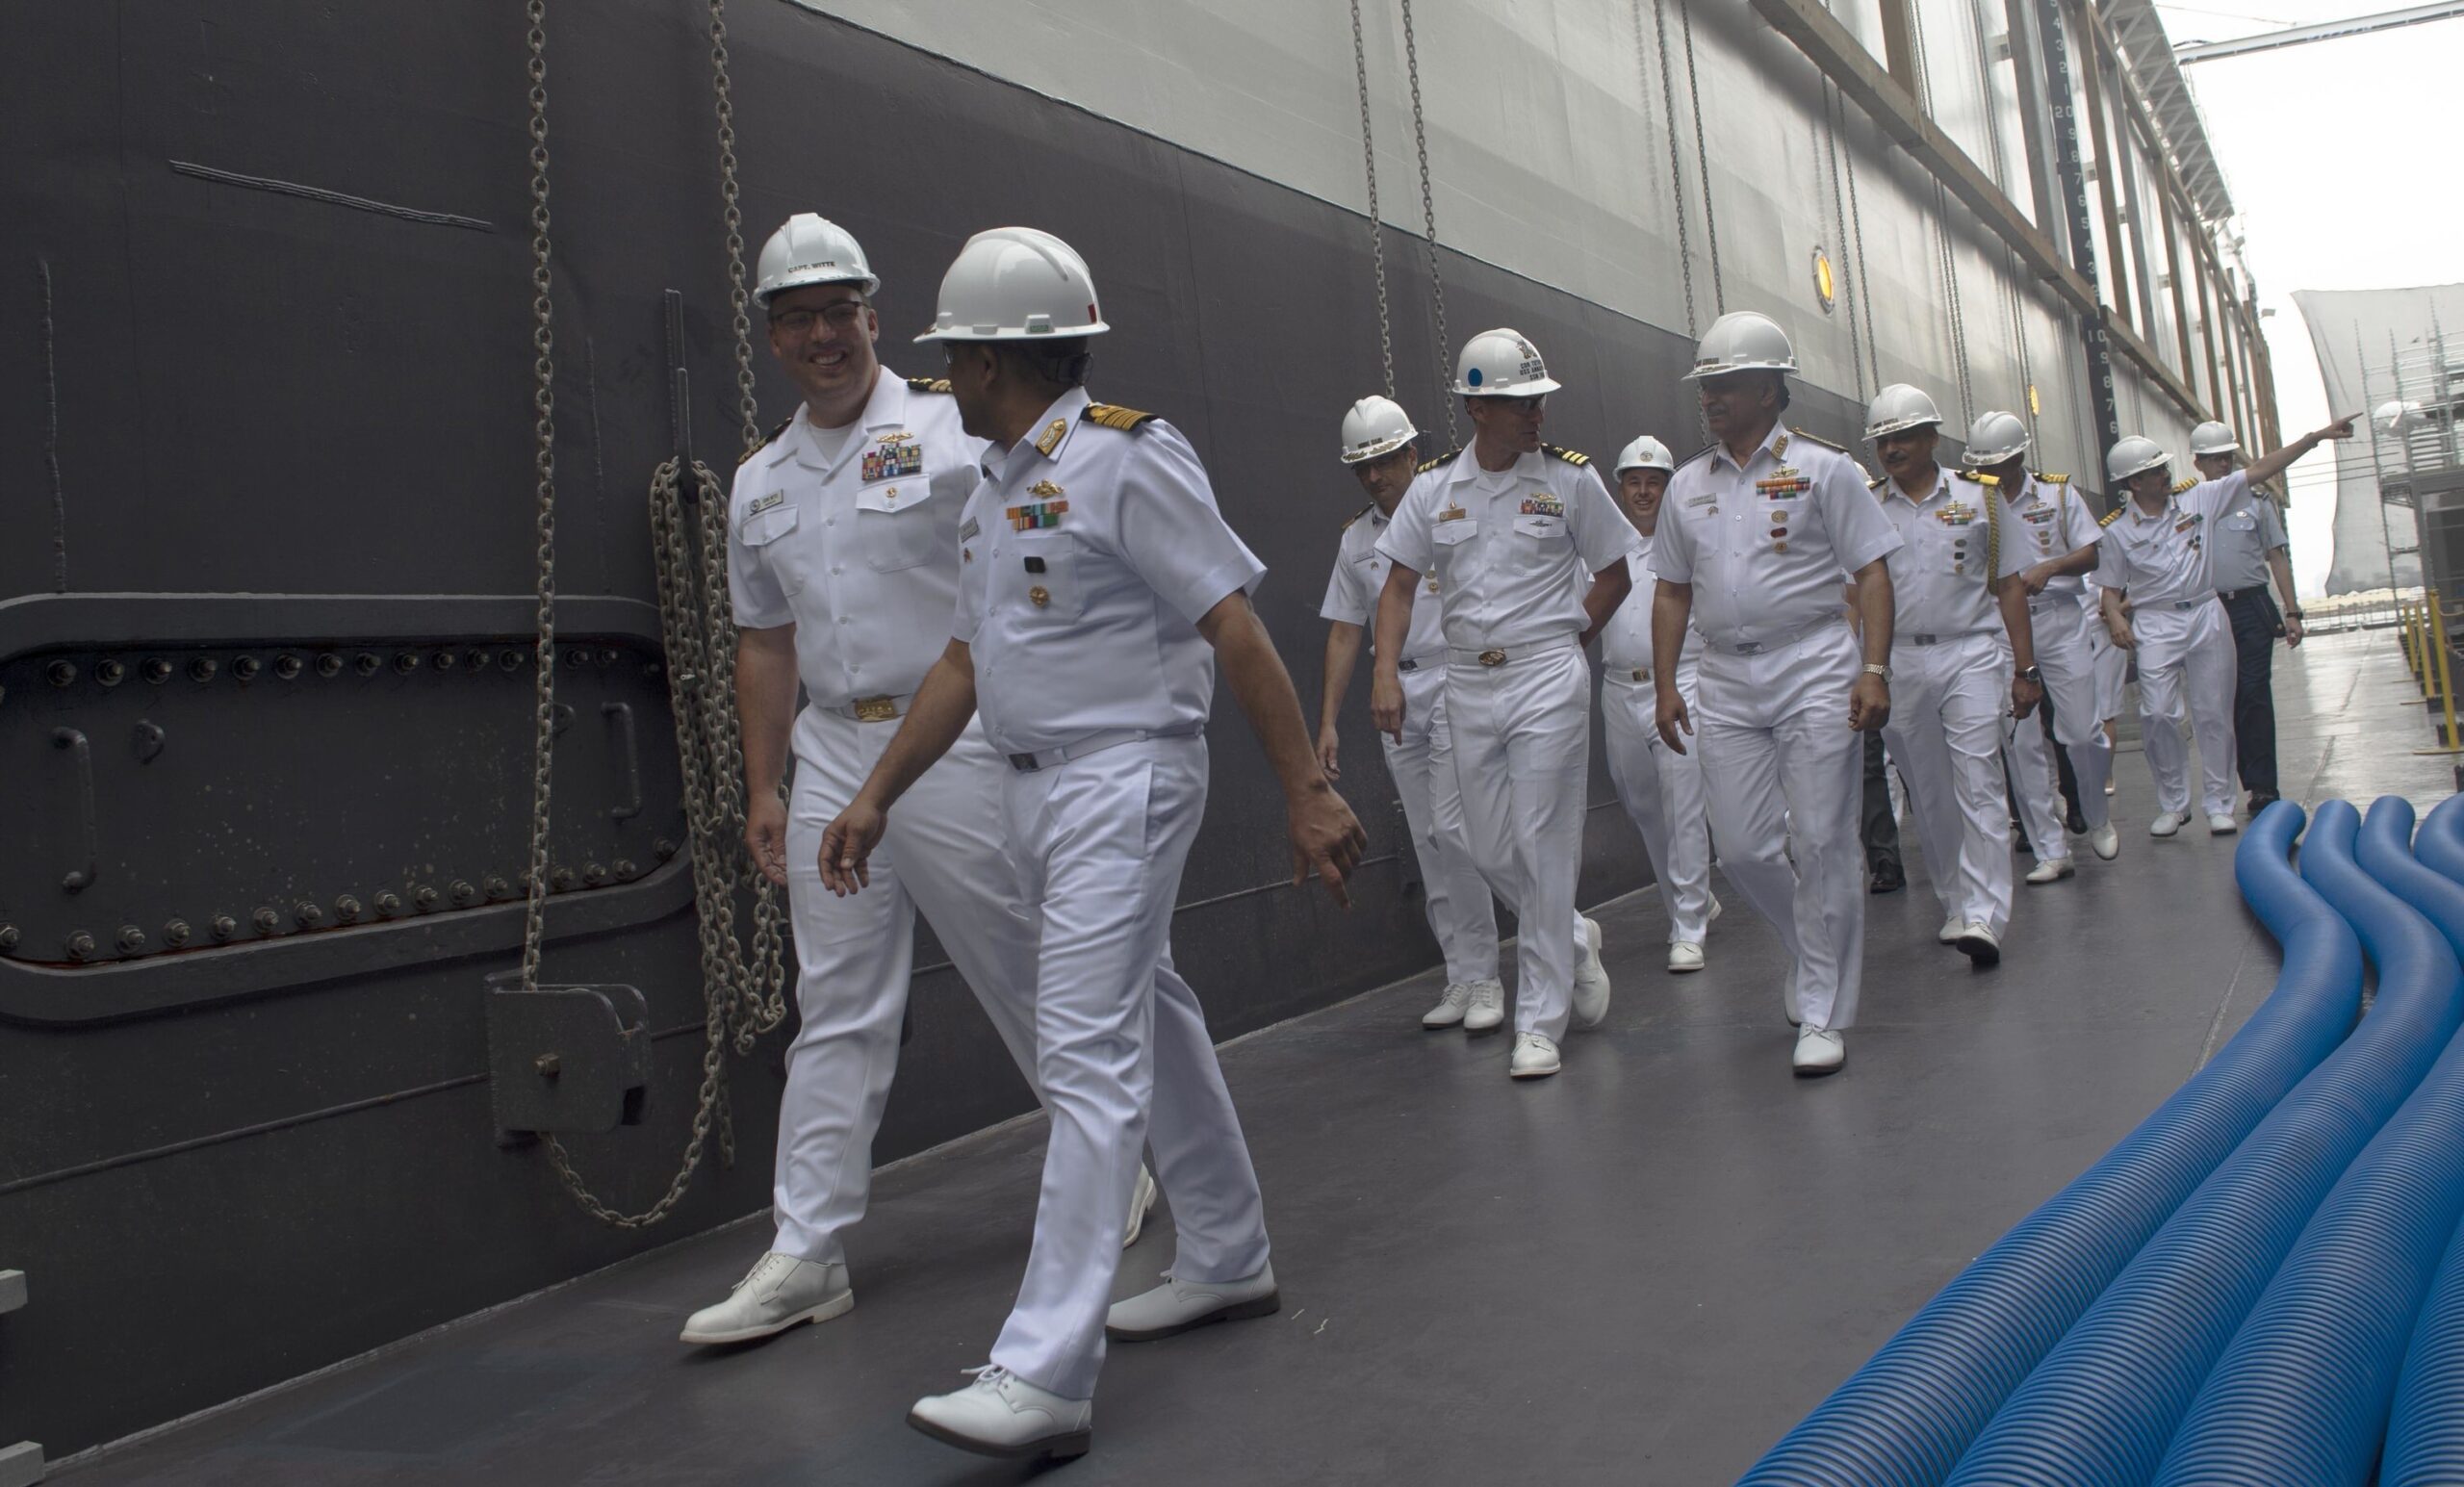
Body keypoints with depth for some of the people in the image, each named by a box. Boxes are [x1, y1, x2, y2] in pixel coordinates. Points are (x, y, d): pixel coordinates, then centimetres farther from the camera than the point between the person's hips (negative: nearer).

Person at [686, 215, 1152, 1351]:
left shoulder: (950, 428, -5)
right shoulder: (759, 482, 13)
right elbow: (765, 641, 18)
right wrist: (761, 788, 14)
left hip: (955, 744, -5)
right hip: (831, 756, 5)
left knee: (1030, 977, 6)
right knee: (836, 1012, 6)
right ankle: (806, 1255, 11)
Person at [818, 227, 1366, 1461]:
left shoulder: (1123, 458, -13)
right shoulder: (995, 489, 15)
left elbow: (1236, 630, -16)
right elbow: (965, 662, 18)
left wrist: (1306, 791, -19)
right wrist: (876, 796, 14)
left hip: (1122, 778, -9)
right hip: (1033, 788, 9)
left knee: (1089, 1056, -12)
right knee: (1150, 1022, 17)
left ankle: (1045, 1377, -12)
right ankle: (1227, 1261, 32)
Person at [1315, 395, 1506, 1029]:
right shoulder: (1357, 538, 13)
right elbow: (1344, 632, 14)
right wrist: (1327, 721, 10)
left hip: (1456, 684, -5)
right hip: (1396, 697, 6)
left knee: (1453, 829, -13)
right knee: (1428, 840, 7)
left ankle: (1481, 978, -3)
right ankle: (1461, 978, 15)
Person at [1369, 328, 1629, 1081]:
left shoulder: (1570, 477, -2)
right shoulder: (1433, 488, 4)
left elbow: (1614, 576, 8)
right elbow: (1399, 587, 6)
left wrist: (1562, 641, 2)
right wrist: (1387, 674, -5)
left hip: (1548, 681, -3)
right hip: (1467, 683, 3)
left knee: (1543, 849, -4)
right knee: (1492, 851, 8)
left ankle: (1541, 1024, 5)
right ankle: (1576, 941, 36)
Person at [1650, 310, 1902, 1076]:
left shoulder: (1822, 467, 0)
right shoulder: (1688, 484, 12)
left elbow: (1872, 573, -3)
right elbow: (1671, 590, 16)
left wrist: (1875, 671, -13)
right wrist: (1665, 686, 9)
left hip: (1815, 673, -4)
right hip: (1727, 684, 4)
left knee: (1822, 844, -3)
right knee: (1742, 849, 3)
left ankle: (1823, 1014, 6)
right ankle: (1817, 951, 31)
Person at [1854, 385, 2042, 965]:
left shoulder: (1982, 496, 6)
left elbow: (2010, 587, 7)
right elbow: (1855, 592, 7)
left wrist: (2025, 670, 3)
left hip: (1972, 655, -2)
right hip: (1900, 662, 2)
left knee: (1978, 786, -11)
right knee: (1929, 797, 8)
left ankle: (1984, 917, -14)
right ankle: (1954, 903, 21)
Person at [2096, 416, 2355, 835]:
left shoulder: (2197, 498, 5)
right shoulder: (2117, 531, 1)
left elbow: (2258, 471, 4)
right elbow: (2110, 587, 7)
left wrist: (2316, 436, 1)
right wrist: (2115, 619, -13)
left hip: (2206, 616, 2)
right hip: (2155, 625, -2)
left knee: (2213, 714, 3)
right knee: (2156, 714, -11)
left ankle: (2218, 804, 12)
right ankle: (2172, 803, 6)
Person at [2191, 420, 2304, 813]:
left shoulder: (2256, 499, 8)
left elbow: (2278, 557, 9)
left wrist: (2291, 612, 3)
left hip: (2252, 607, -1)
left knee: (2255, 695, -8)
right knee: (2228, 700, 4)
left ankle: (2263, 786, -6)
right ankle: (2256, 784, 14)